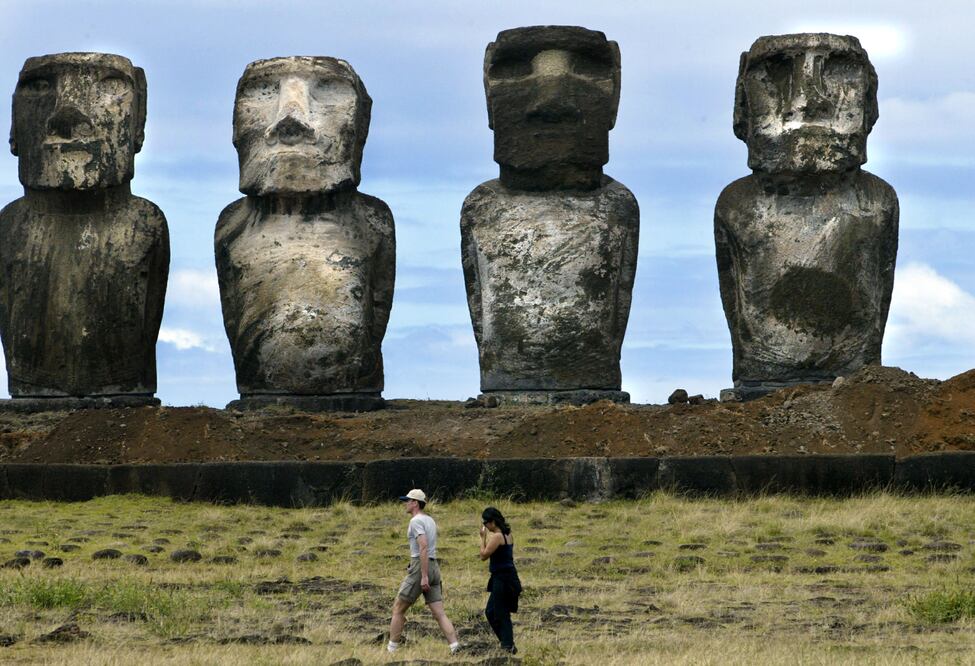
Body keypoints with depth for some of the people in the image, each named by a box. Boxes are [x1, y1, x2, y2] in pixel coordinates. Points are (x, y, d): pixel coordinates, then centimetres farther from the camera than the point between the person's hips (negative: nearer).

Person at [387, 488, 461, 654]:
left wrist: (424, 576, -24)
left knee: (398, 609, 4)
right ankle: (454, 646, -12)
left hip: (420, 567, -8)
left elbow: (423, 547, -21)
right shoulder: (430, 520, 18)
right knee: (439, 614, 2)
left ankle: (391, 648, 7)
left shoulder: (416, 521, -10)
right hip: (434, 567, 8)